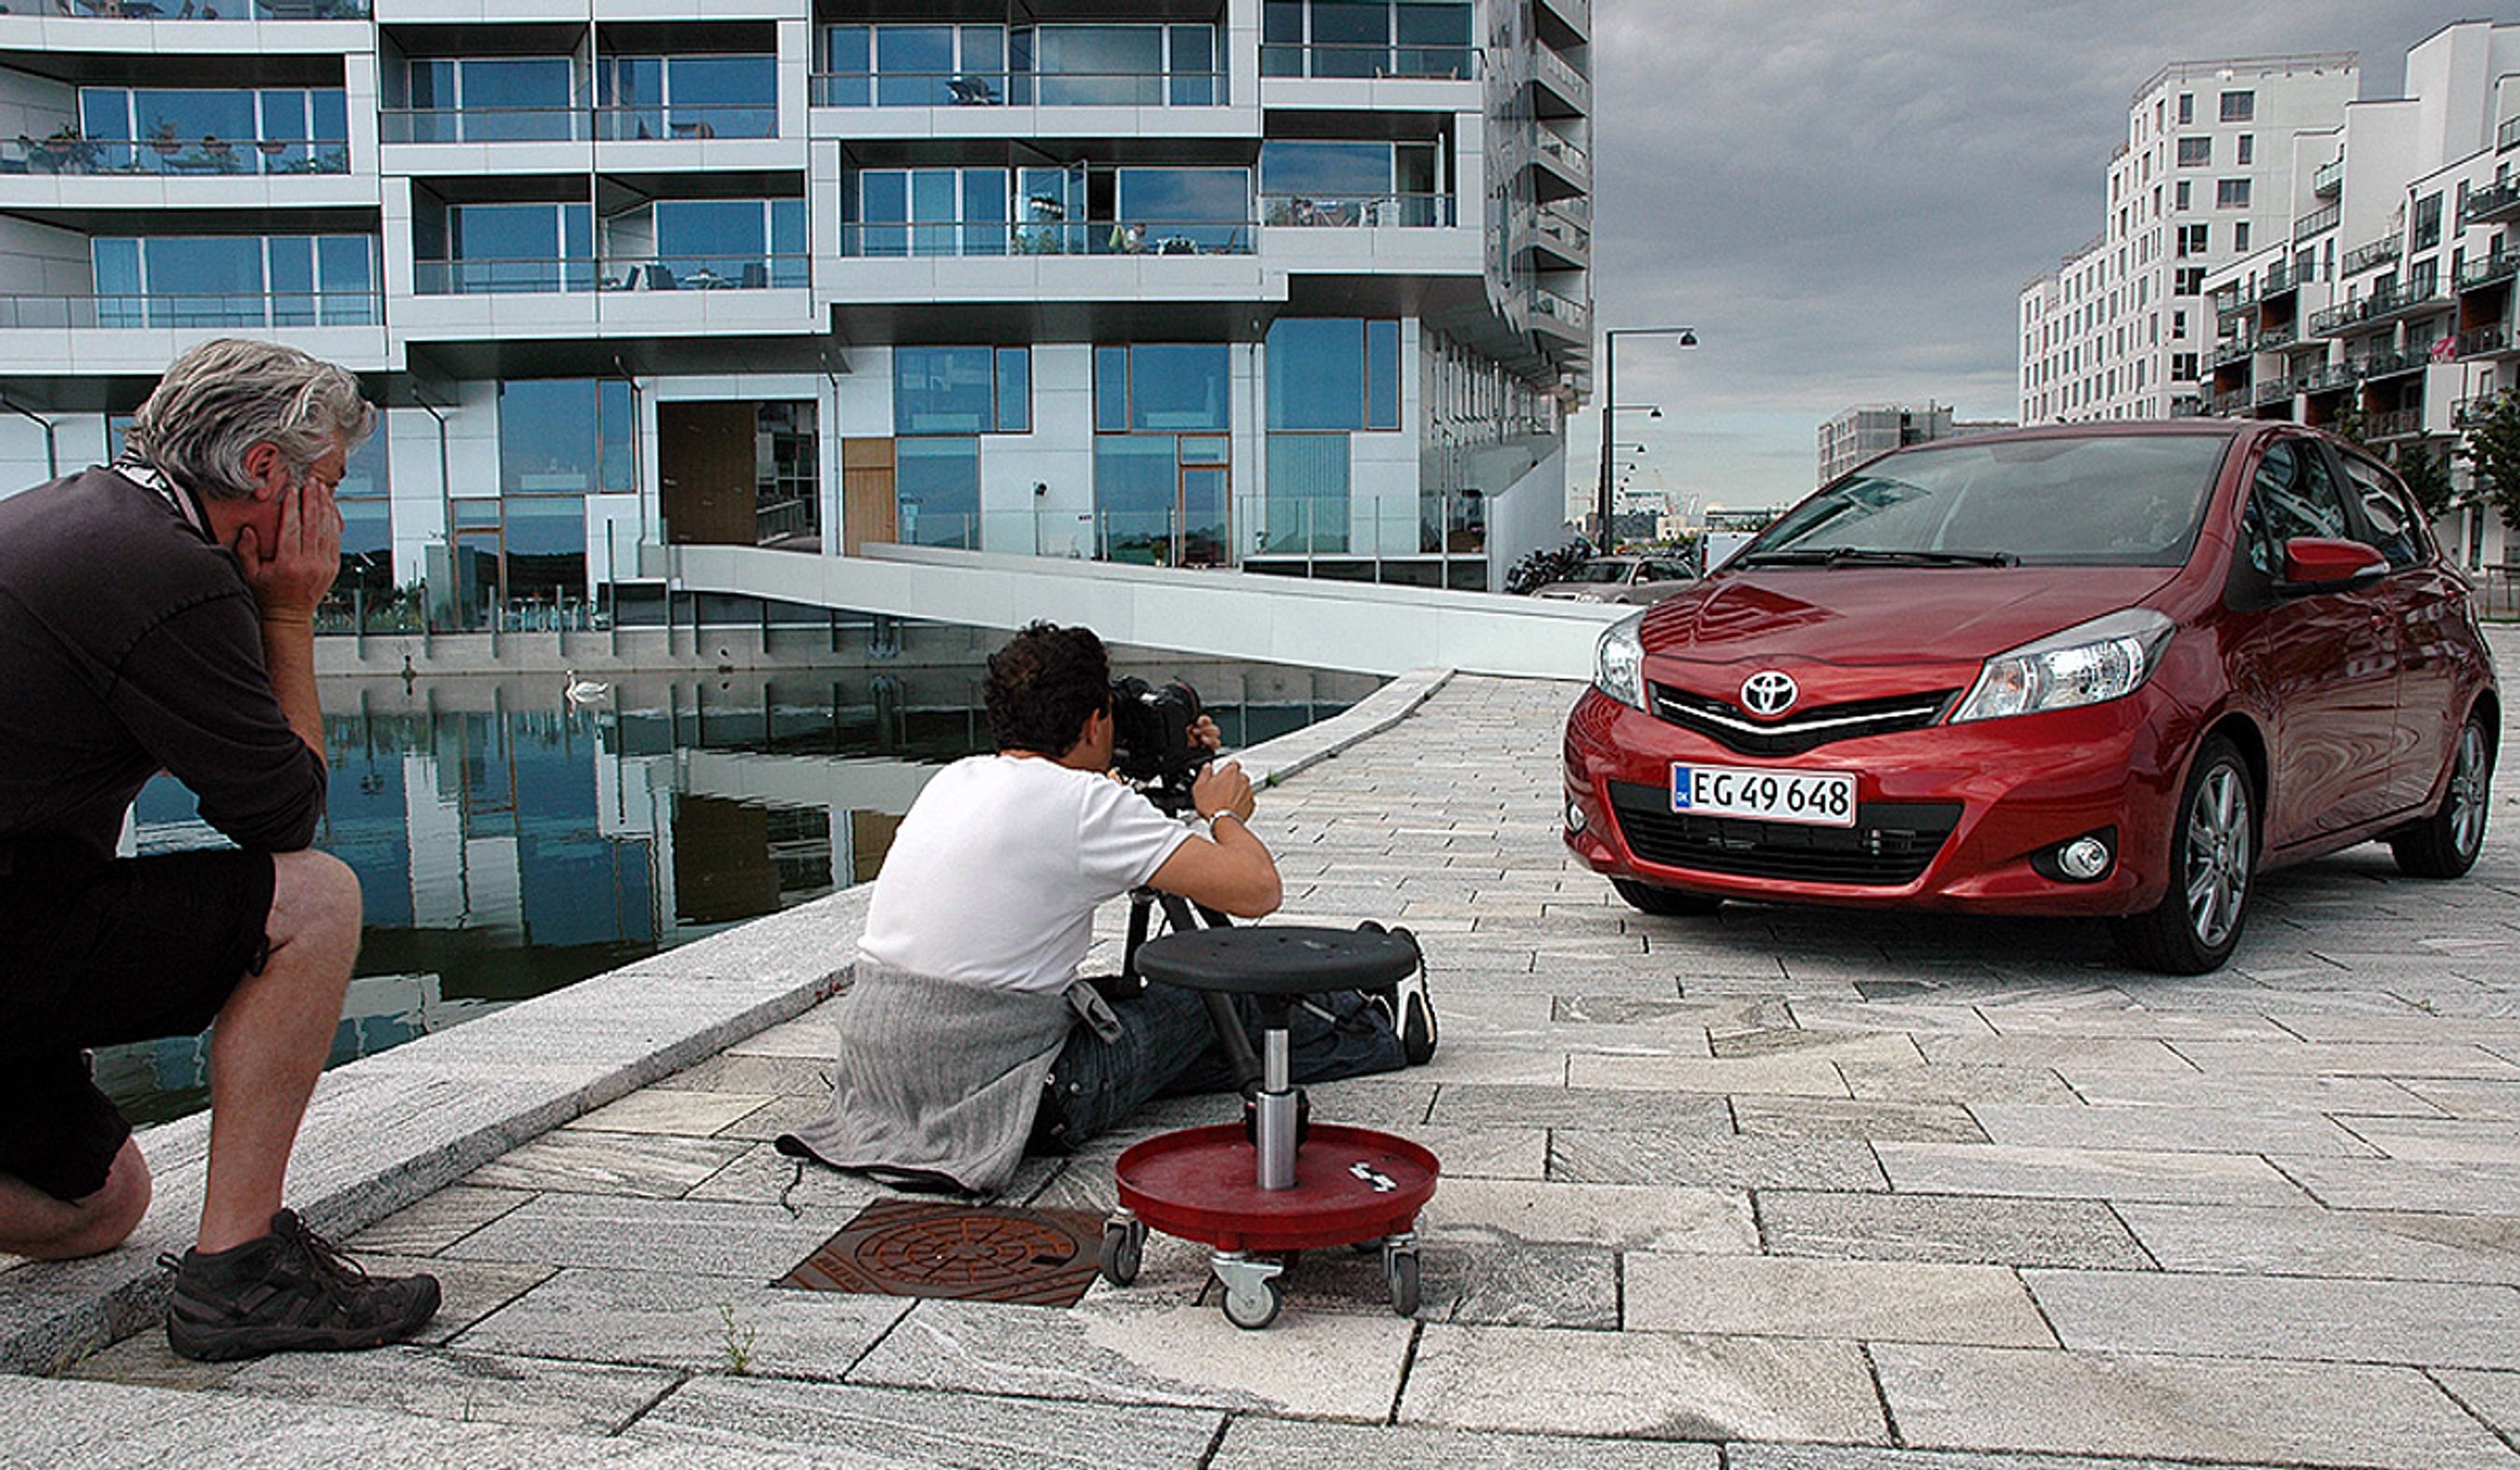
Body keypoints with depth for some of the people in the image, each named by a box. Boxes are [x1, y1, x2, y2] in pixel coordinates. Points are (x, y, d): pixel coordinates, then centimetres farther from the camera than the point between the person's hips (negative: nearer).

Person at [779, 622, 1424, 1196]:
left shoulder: (956, 777, 10)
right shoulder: (1085, 802, -14)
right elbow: (1257, 890, -17)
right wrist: (1223, 812, 4)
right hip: (993, 1095, -8)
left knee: (1132, 1008, 24)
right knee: (1207, 999, 12)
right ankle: (1364, 1031, 37)